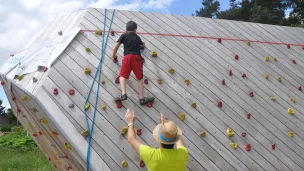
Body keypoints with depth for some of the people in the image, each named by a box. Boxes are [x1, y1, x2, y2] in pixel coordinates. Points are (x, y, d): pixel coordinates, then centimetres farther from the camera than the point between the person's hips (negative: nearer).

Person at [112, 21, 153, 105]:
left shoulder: (124, 35, 17)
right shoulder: (137, 37, 25)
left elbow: (116, 46, 8)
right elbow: (142, 45, 44)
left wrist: (114, 56, 22)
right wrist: (142, 44, 68)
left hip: (127, 57, -1)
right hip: (137, 57, 2)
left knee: (122, 76, 3)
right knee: (140, 78, 7)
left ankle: (123, 94, -19)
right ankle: (141, 98, 6)